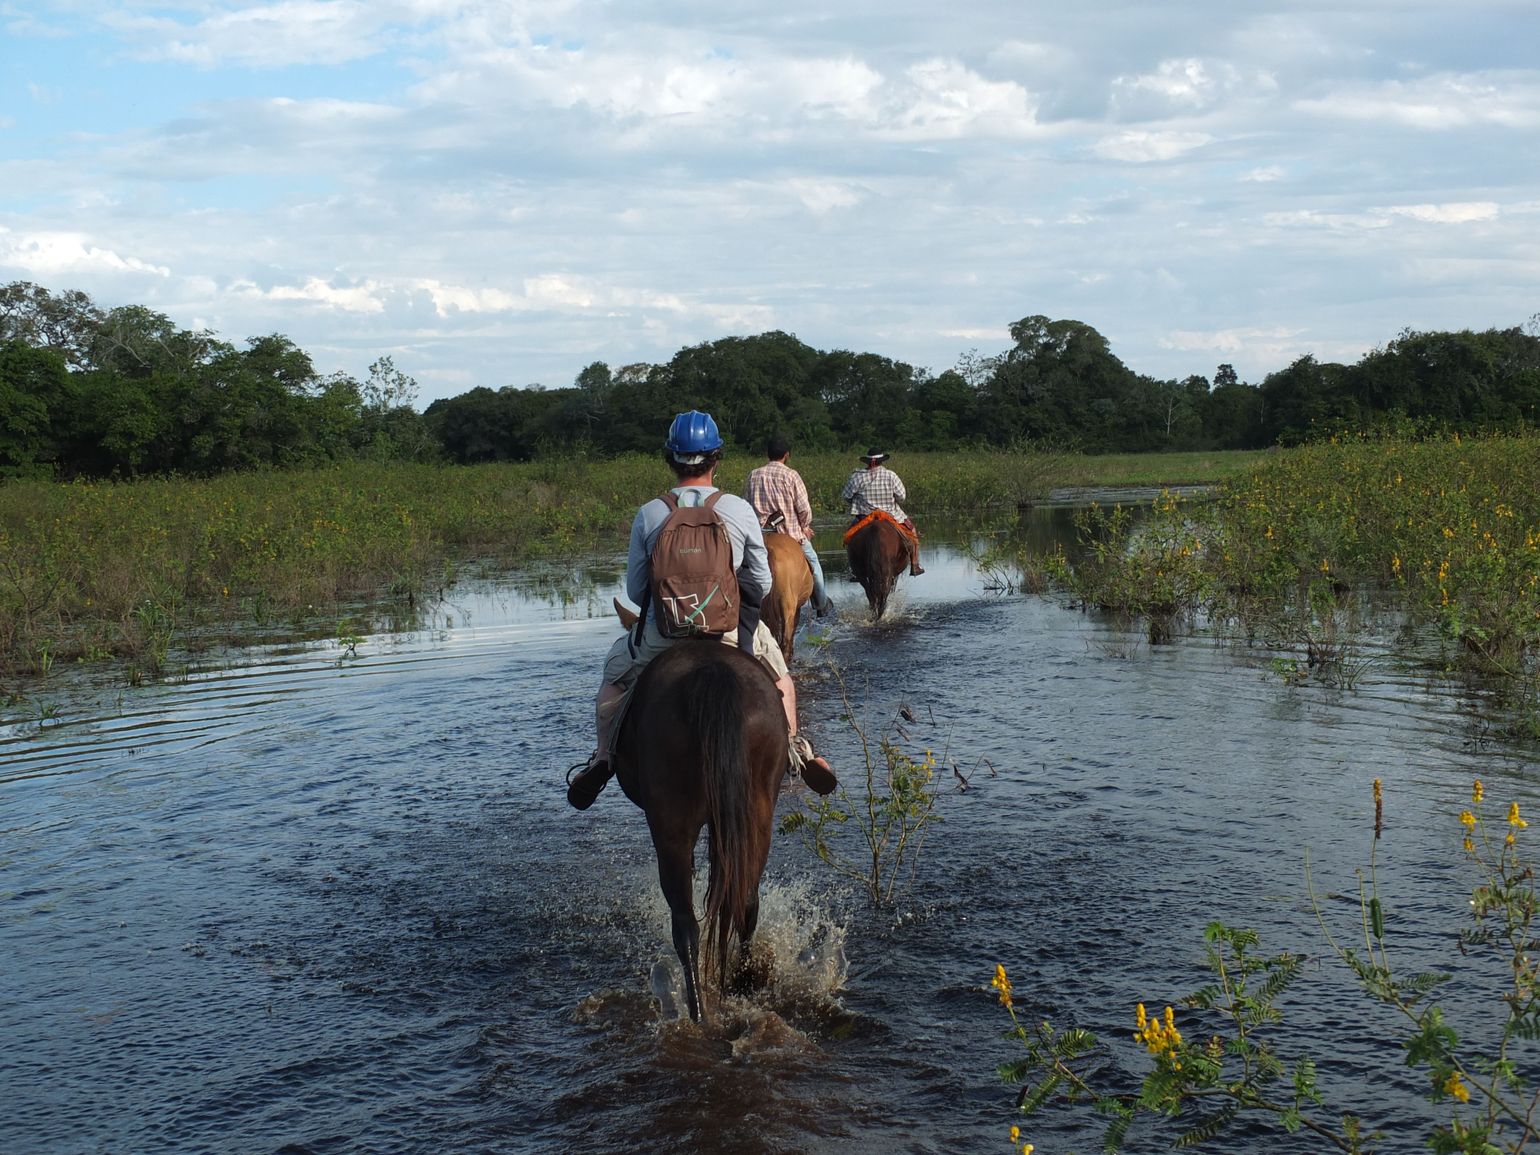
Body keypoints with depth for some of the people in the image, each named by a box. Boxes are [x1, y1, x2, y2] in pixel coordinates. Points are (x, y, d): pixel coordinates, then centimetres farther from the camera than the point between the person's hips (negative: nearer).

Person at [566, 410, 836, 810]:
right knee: (779, 672, 28)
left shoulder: (648, 514, -8)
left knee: (615, 674, 29)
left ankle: (603, 759, 25)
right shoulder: (740, 510, -9)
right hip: (732, 630, 0)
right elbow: (762, 586, -3)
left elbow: (635, 591, -2)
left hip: (661, 634, 0)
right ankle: (797, 749, 18)